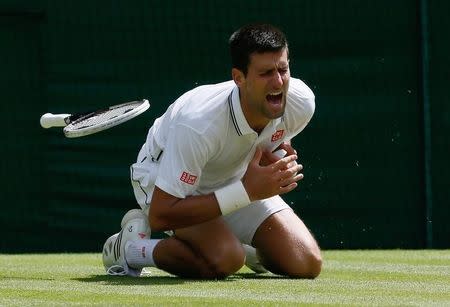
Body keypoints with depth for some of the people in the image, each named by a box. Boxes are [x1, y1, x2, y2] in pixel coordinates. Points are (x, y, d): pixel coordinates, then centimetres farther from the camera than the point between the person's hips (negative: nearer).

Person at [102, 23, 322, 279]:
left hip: (236, 177, 6)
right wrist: (247, 191, -40)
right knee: (223, 260, -34)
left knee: (307, 265, -11)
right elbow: (160, 216, -38)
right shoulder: (198, 124, -41)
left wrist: (279, 166, -21)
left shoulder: (301, 101, -23)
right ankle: (129, 248, -6)